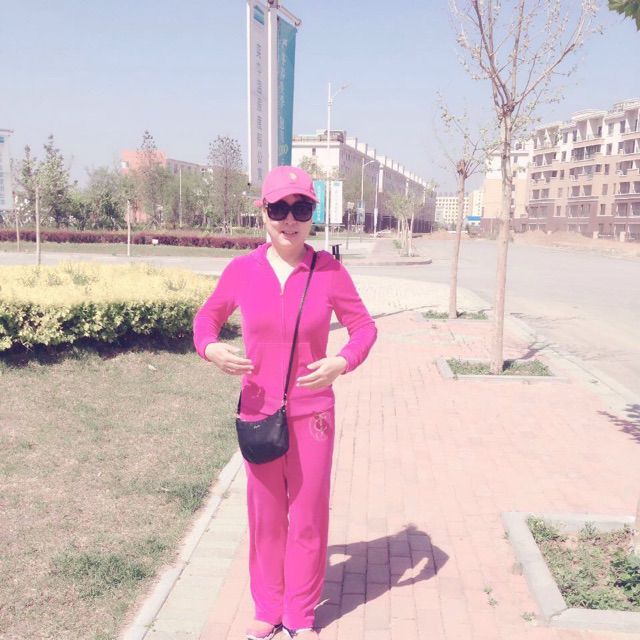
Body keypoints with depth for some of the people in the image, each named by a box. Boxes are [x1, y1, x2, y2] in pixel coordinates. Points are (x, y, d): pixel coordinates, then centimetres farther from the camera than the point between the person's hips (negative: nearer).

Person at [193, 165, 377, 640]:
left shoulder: (329, 270, -9)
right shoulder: (241, 270, -5)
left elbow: (364, 326, -1)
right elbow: (207, 317, 8)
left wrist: (341, 362, -20)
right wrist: (211, 348, -13)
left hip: (313, 413, -1)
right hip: (259, 412, 1)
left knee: (308, 516, 11)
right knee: (265, 515, 14)